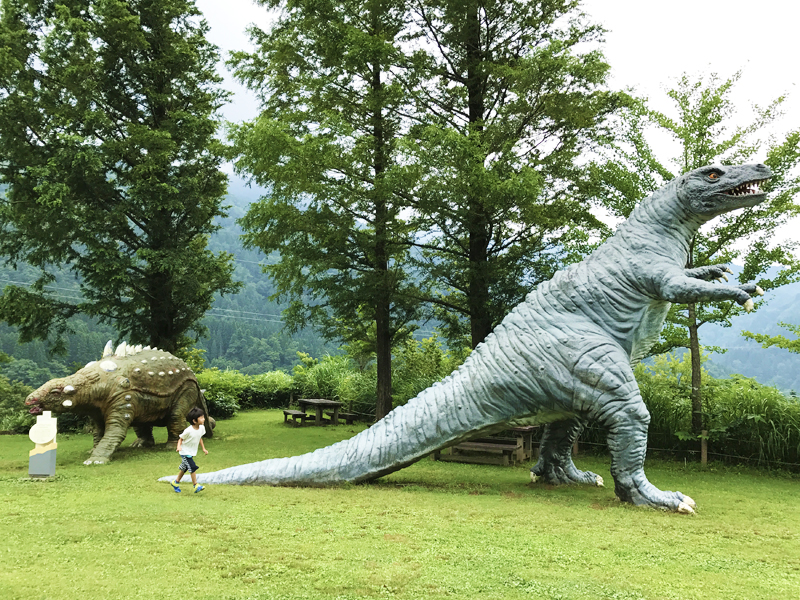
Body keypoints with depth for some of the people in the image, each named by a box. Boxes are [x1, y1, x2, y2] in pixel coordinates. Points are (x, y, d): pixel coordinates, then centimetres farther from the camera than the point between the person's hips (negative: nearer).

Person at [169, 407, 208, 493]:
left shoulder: (202, 428, -6)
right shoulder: (188, 431, -26)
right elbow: (181, 439, -13)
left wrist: (203, 448, 12)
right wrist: (179, 446, -30)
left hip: (192, 452, 8)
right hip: (185, 452, -8)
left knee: (184, 468, 19)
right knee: (193, 467, -17)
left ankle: (176, 482, 36)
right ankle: (196, 485, -11)